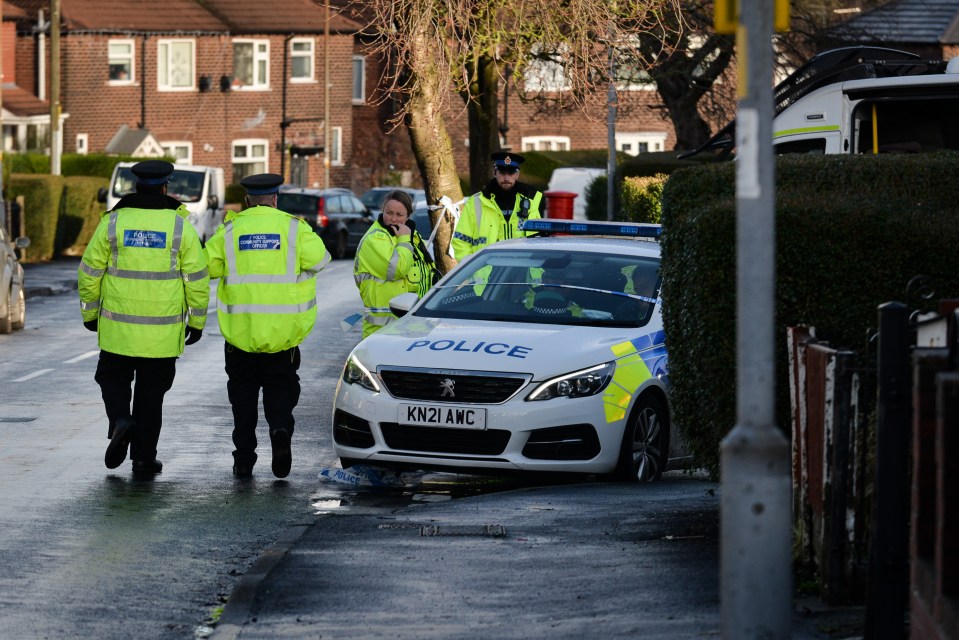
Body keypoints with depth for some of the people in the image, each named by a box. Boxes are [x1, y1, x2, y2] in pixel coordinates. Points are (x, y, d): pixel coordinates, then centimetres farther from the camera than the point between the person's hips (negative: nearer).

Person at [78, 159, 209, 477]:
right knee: (151, 391, 10)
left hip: (118, 327, 0)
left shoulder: (113, 222, -2)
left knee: (113, 378, 17)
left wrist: (89, 313, 13)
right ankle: (144, 457, 11)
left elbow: (90, 271, 1)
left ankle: (119, 421, -11)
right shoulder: (179, 225, -4)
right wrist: (197, 321, 6)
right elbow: (197, 278, -4)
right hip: (164, 331, 0)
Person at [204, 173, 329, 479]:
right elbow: (318, 259, -11)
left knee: (243, 391, 11)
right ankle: (280, 427, -17)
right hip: (283, 329, 0)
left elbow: (207, 264, -1)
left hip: (240, 329, 1)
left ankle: (244, 459, 8)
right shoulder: (294, 227, -1)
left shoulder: (230, 230, 1)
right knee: (280, 387, 12)